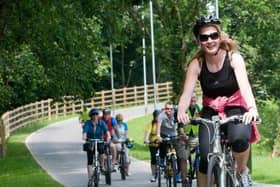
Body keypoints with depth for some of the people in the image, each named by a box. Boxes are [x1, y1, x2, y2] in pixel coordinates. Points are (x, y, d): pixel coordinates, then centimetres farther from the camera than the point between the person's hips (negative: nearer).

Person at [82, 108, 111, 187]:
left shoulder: (101, 123, -6)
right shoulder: (87, 123, -9)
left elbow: (106, 130, -20)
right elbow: (85, 130, -25)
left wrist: (108, 136, -41)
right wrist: (84, 136, -47)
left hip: (99, 142, 0)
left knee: (101, 150, -33)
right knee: (90, 161, -6)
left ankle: (102, 166, -9)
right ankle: (90, 179, 0)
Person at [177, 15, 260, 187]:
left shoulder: (234, 58, -15)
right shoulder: (196, 64, -11)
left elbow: (244, 85, -30)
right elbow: (187, 92, -21)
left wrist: (252, 108, -50)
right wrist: (181, 112, -44)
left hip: (235, 109, -2)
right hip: (210, 112, 2)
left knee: (239, 138, -34)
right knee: (206, 157, -19)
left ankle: (243, 171, -4)